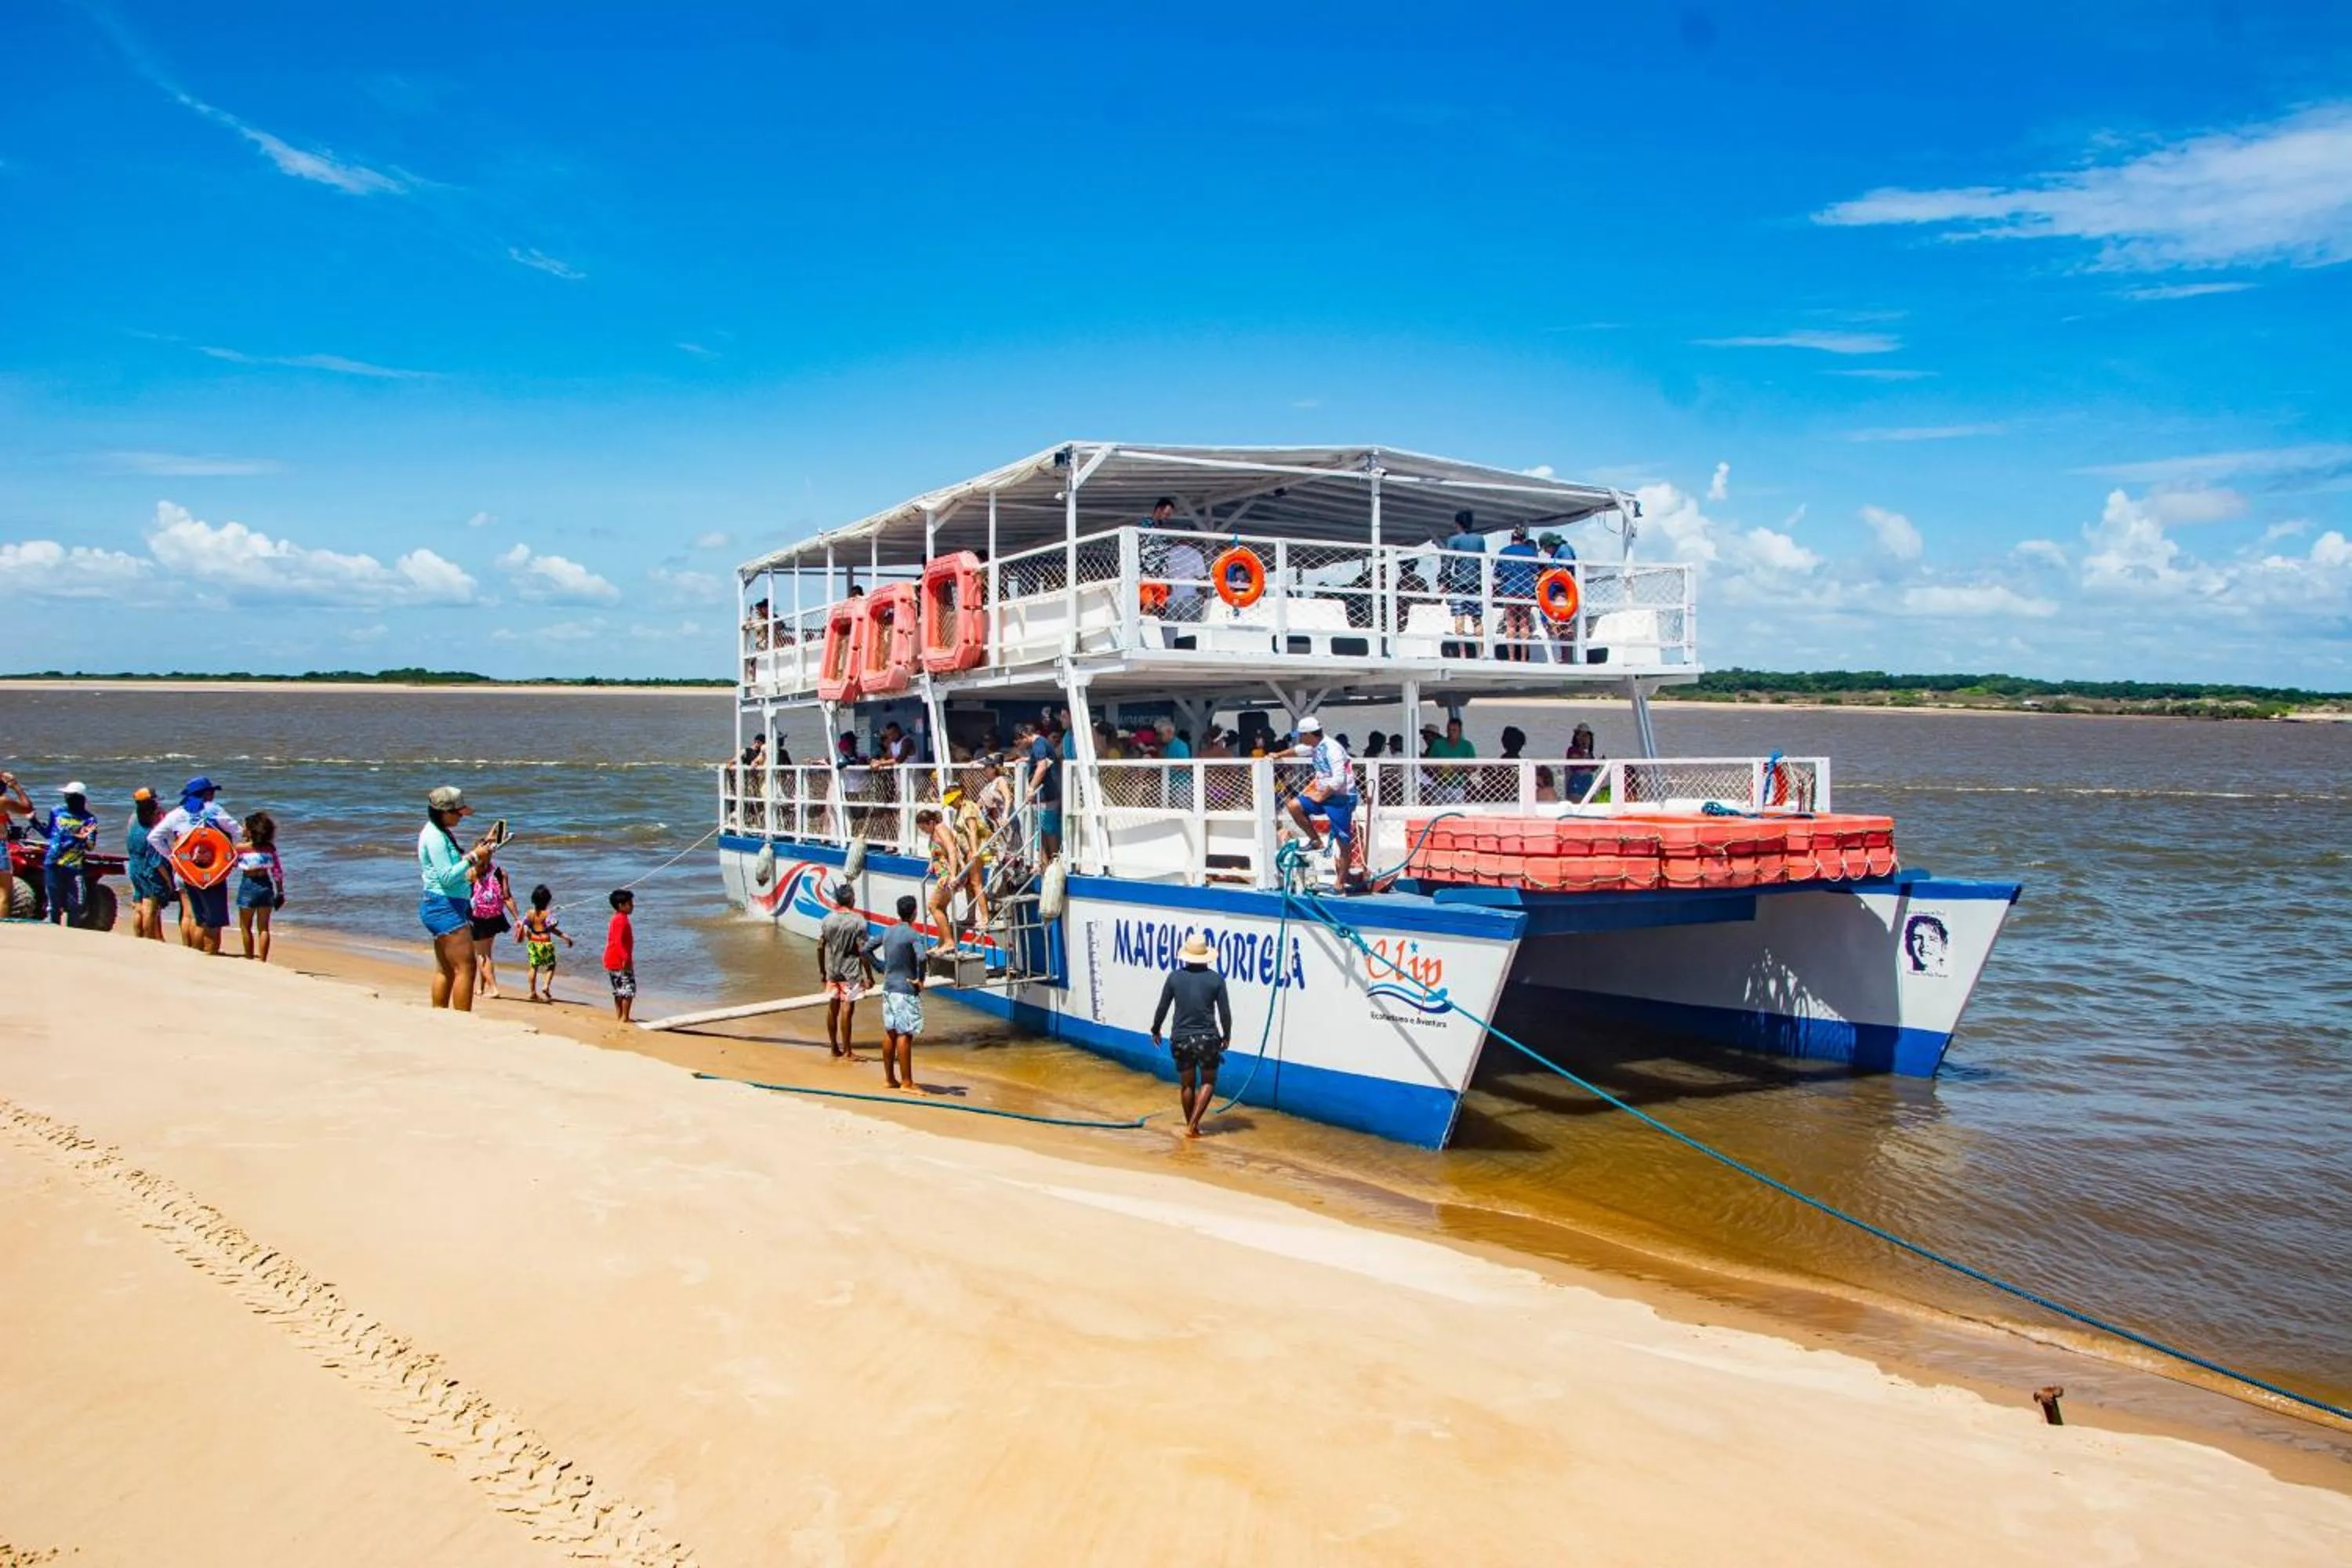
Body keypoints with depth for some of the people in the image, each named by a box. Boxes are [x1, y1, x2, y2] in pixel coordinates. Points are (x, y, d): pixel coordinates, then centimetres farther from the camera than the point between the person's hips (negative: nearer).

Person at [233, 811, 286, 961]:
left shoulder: (241, 847, -10)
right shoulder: (270, 848, -2)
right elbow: (278, 871, 1)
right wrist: (280, 892, 9)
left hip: (249, 886, -3)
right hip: (266, 885, 3)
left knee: (245, 927, 13)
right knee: (263, 927, 8)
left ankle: (250, 958, 15)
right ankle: (262, 960, 6)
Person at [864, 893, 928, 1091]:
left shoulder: (888, 932, 7)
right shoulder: (913, 935, -15)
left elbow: (866, 950, 13)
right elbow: (921, 958, -31)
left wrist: (882, 969, 14)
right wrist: (920, 980, -17)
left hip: (889, 987, 8)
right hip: (906, 990, -8)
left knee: (890, 1032, 13)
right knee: (905, 1034, -5)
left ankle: (889, 1077, 20)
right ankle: (906, 1082, -2)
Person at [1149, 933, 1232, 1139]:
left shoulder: (1175, 977, -3)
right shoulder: (1216, 979, -5)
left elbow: (1162, 1007, 3)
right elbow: (1225, 1012, -3)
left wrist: (1156, 1030, 19)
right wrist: (1227, 1035, 13)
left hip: (1181, 1038, 1)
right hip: (1207, 1038, -1)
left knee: (1187, 1085, 16)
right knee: (1208, 1083, 13)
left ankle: (1191, 1124, 26)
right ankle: (1193, 1125, 0)